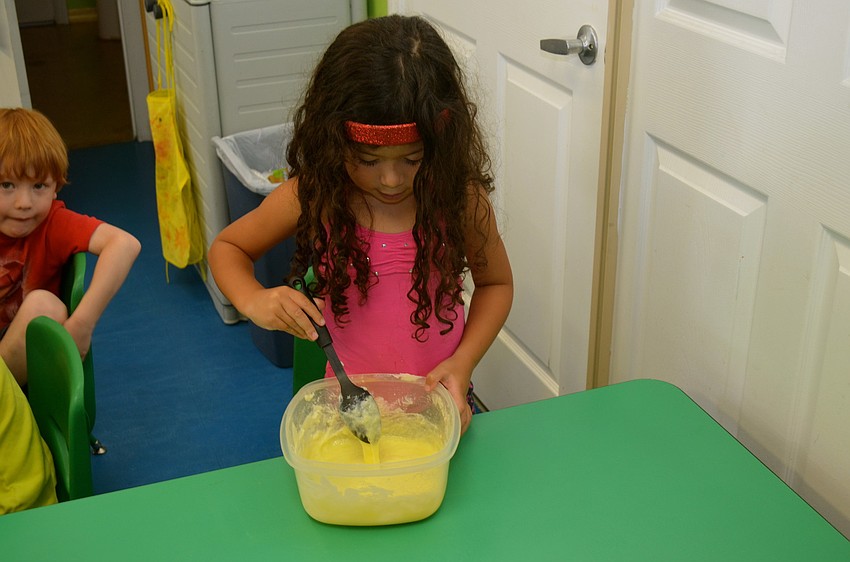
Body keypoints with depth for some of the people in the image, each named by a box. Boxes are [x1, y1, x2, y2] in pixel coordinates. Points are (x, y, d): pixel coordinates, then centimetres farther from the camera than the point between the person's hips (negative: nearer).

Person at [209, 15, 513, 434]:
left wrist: (462, 363, -15)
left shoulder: (461, 196, -16)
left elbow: (496, 282, 0)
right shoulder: (311, 195, -16)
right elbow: (227, 248, 0)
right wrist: (253, 301, -22)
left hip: (439, 402, 0)